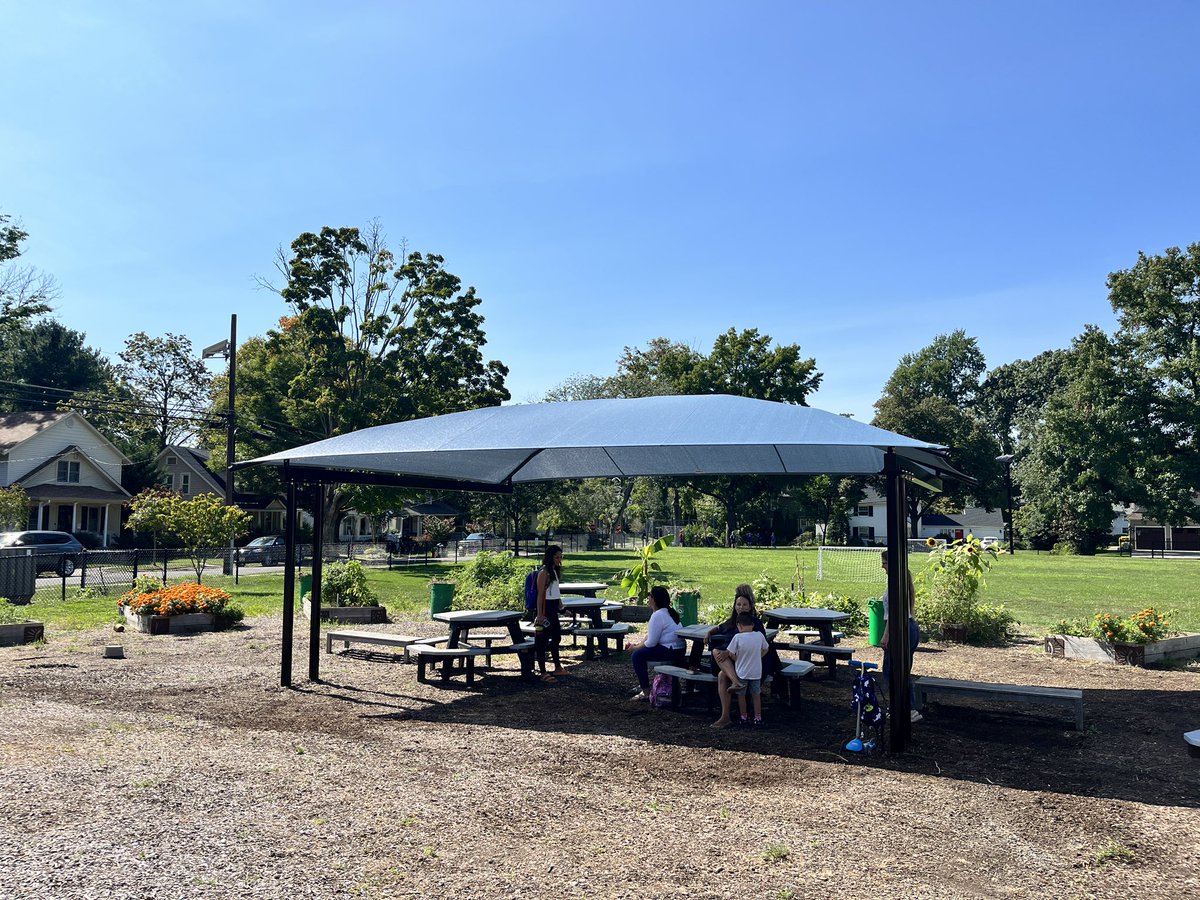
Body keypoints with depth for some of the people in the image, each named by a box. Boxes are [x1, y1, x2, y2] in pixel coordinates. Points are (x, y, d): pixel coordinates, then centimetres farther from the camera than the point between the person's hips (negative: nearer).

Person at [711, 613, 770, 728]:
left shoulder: (738, 637, -18)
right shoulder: (760, 635, -8)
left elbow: (731, 654, -12)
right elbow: (765, 649, 8)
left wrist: (739, 660, 5)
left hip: (742, 672, -3)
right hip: (756, 672, 3)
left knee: (741, 695, 15)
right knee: (756, 695, 16)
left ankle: (744, 718, 22)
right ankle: (758, 718, 21)